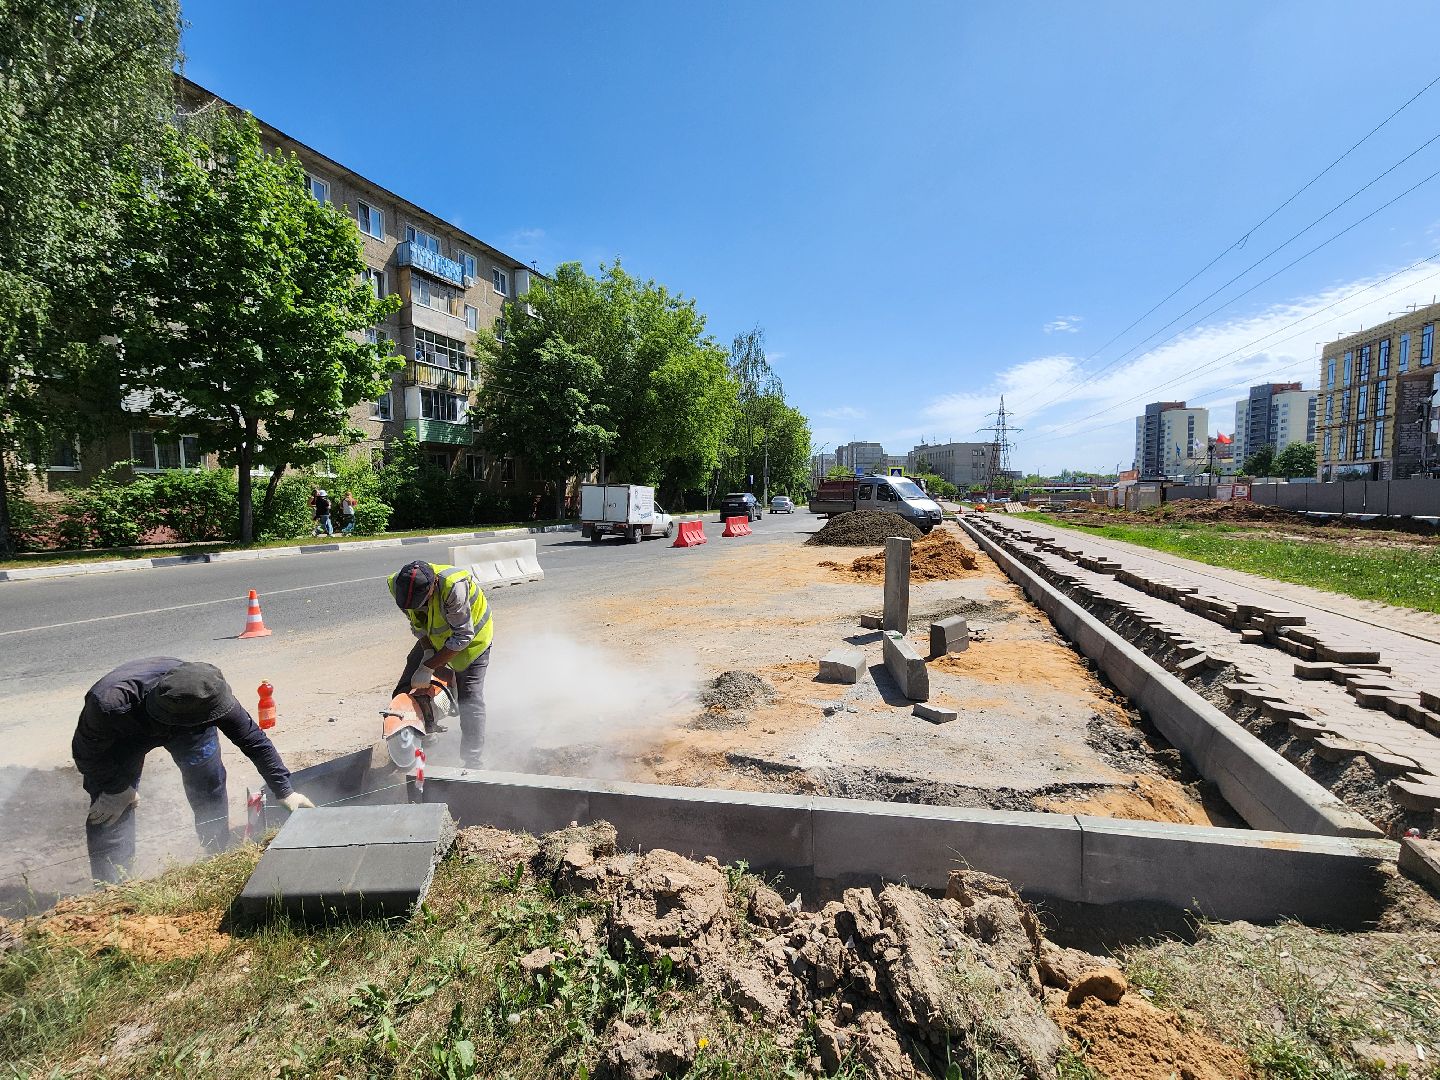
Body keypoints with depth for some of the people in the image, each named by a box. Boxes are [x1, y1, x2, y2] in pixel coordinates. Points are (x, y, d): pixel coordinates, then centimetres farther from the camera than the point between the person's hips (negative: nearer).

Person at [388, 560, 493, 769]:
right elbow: (417, 623, -6)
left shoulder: (453, 587, -42)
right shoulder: (397, 584, -23)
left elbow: (462, 637, -33)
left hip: (471, 638, -6)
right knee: (405, 692, 1)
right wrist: (428, 652, -18)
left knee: (470, 700, -10)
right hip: (434, 638, 6)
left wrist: (428, 667, -31)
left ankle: (472, 762, -1)